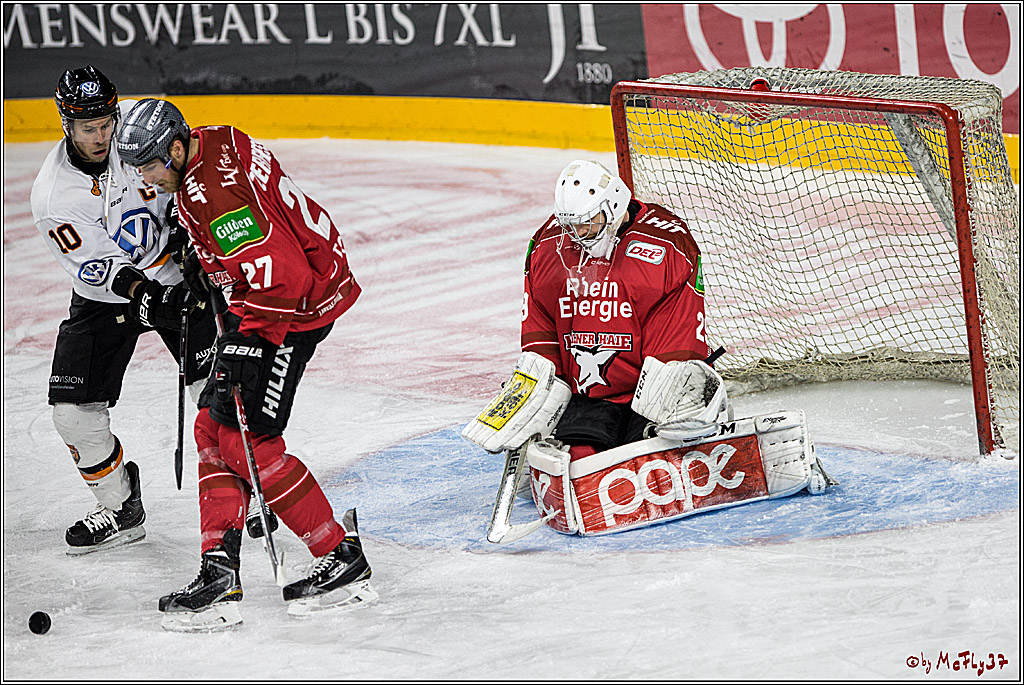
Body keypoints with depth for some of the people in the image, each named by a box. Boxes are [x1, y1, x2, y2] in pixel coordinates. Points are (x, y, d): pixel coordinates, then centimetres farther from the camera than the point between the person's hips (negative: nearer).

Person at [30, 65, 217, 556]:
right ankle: (121, 508, 12)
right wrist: (141, 293, -41)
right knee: (73, 408, -7)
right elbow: (97, 267, -23)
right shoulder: (52, 196, -21)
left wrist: (187, 223, -11)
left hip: (176, 270, 0)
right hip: (105, 293, 0)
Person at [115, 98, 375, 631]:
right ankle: (219, 575, 3)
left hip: (299, 304, -11)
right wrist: (203, 264, 21)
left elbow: (277, 275, -32)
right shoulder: (212, 144, 4)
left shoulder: (215, 192, -27)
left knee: (246, 438, -10)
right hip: (262, 298, 11)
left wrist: (244, 346, -29)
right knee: (213, 430, 7)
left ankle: (343, 558, -1)